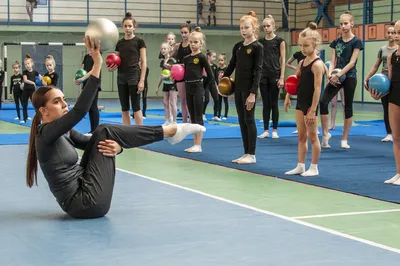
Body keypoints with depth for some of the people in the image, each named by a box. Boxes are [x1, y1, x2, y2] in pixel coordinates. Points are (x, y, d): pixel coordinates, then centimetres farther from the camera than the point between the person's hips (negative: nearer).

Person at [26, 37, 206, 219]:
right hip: (87, 203, -9)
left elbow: (92, 143, 12)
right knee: (105, 131, -10)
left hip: (83, 195, 9)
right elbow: (79, 111, -27)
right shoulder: (47, 133, -14)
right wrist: (97, 64, -30)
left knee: (103, 136, 5)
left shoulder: (63, 132, 13)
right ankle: (171, 131, -2)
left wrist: (116, 146, -14)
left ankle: (168, 131, 4)